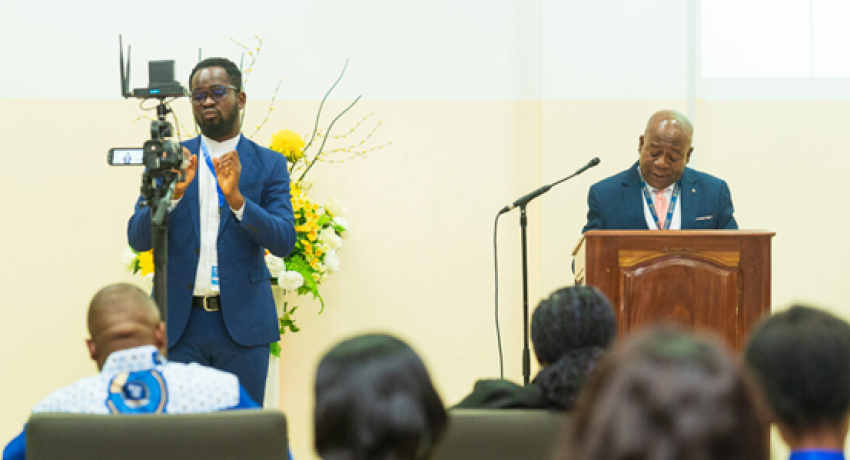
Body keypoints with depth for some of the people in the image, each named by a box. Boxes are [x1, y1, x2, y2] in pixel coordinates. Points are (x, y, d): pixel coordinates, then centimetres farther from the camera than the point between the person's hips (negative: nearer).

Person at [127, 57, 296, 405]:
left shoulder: (269, 164, 5)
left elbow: (284, 242, -7)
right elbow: (138, 238, -1)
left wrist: (236, 198, -22)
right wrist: (173, 193, -18)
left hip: (242, 323, -1)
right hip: (179, 323, 1)